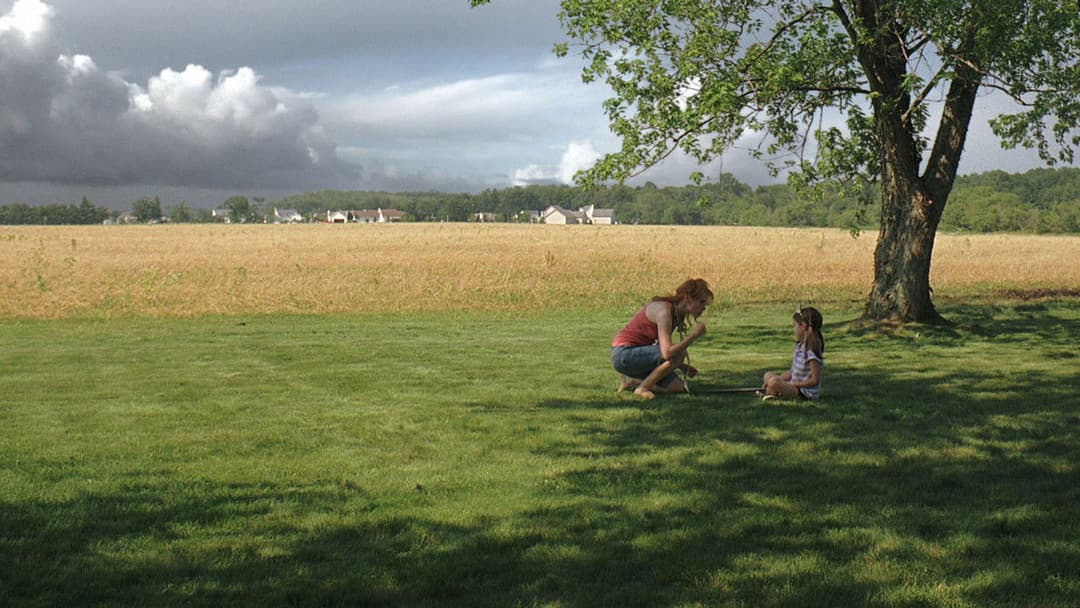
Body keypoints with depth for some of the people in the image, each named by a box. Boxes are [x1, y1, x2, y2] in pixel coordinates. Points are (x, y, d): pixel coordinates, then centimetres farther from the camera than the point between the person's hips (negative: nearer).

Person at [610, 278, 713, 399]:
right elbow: (667, 353, -32)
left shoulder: (676, 313, 7)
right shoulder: (665, 311, -22)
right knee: (679, 354, -23)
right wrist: (694, 335, -23)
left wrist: (682, 366, 2)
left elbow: (662, 348, 15)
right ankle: (642, 388, -10)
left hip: (638, 355, 9)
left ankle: (631, 380, 11)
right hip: (624, 354, -9)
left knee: (678, 387, 1)